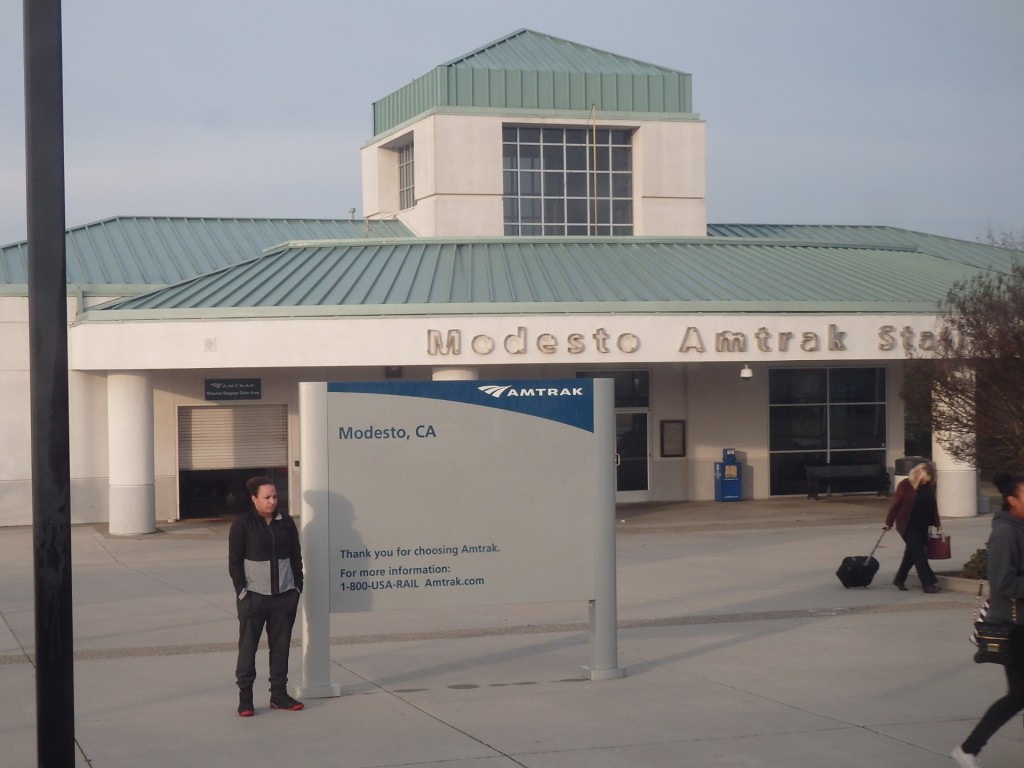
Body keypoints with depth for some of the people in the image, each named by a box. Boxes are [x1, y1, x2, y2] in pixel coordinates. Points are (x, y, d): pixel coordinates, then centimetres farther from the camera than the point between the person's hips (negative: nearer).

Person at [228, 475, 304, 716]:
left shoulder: (286, 523, 7)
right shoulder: (243, 525, -5)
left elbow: (296, 557, 12)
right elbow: (234, 561, -4)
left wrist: (297, 588, 6)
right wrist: (242, 592, -11)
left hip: (285, 596, 4)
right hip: (254, 596, -4)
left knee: (281, 646, 8)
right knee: (248, 646, -1)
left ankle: (279, 694, 17)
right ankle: (245, 697, 6)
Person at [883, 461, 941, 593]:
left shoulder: (929, 486, 4)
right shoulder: (905, 485, -12)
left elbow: (933, 506, 13)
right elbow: (896, 504, -9)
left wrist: (936, 523, 13)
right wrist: (889, 522, -8)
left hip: (922, 527, 6)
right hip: (908, 526, -6)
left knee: (912, 553, 14)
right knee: (919, 554, -9)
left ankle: (899, 580, 27)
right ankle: (928, 583, -9)